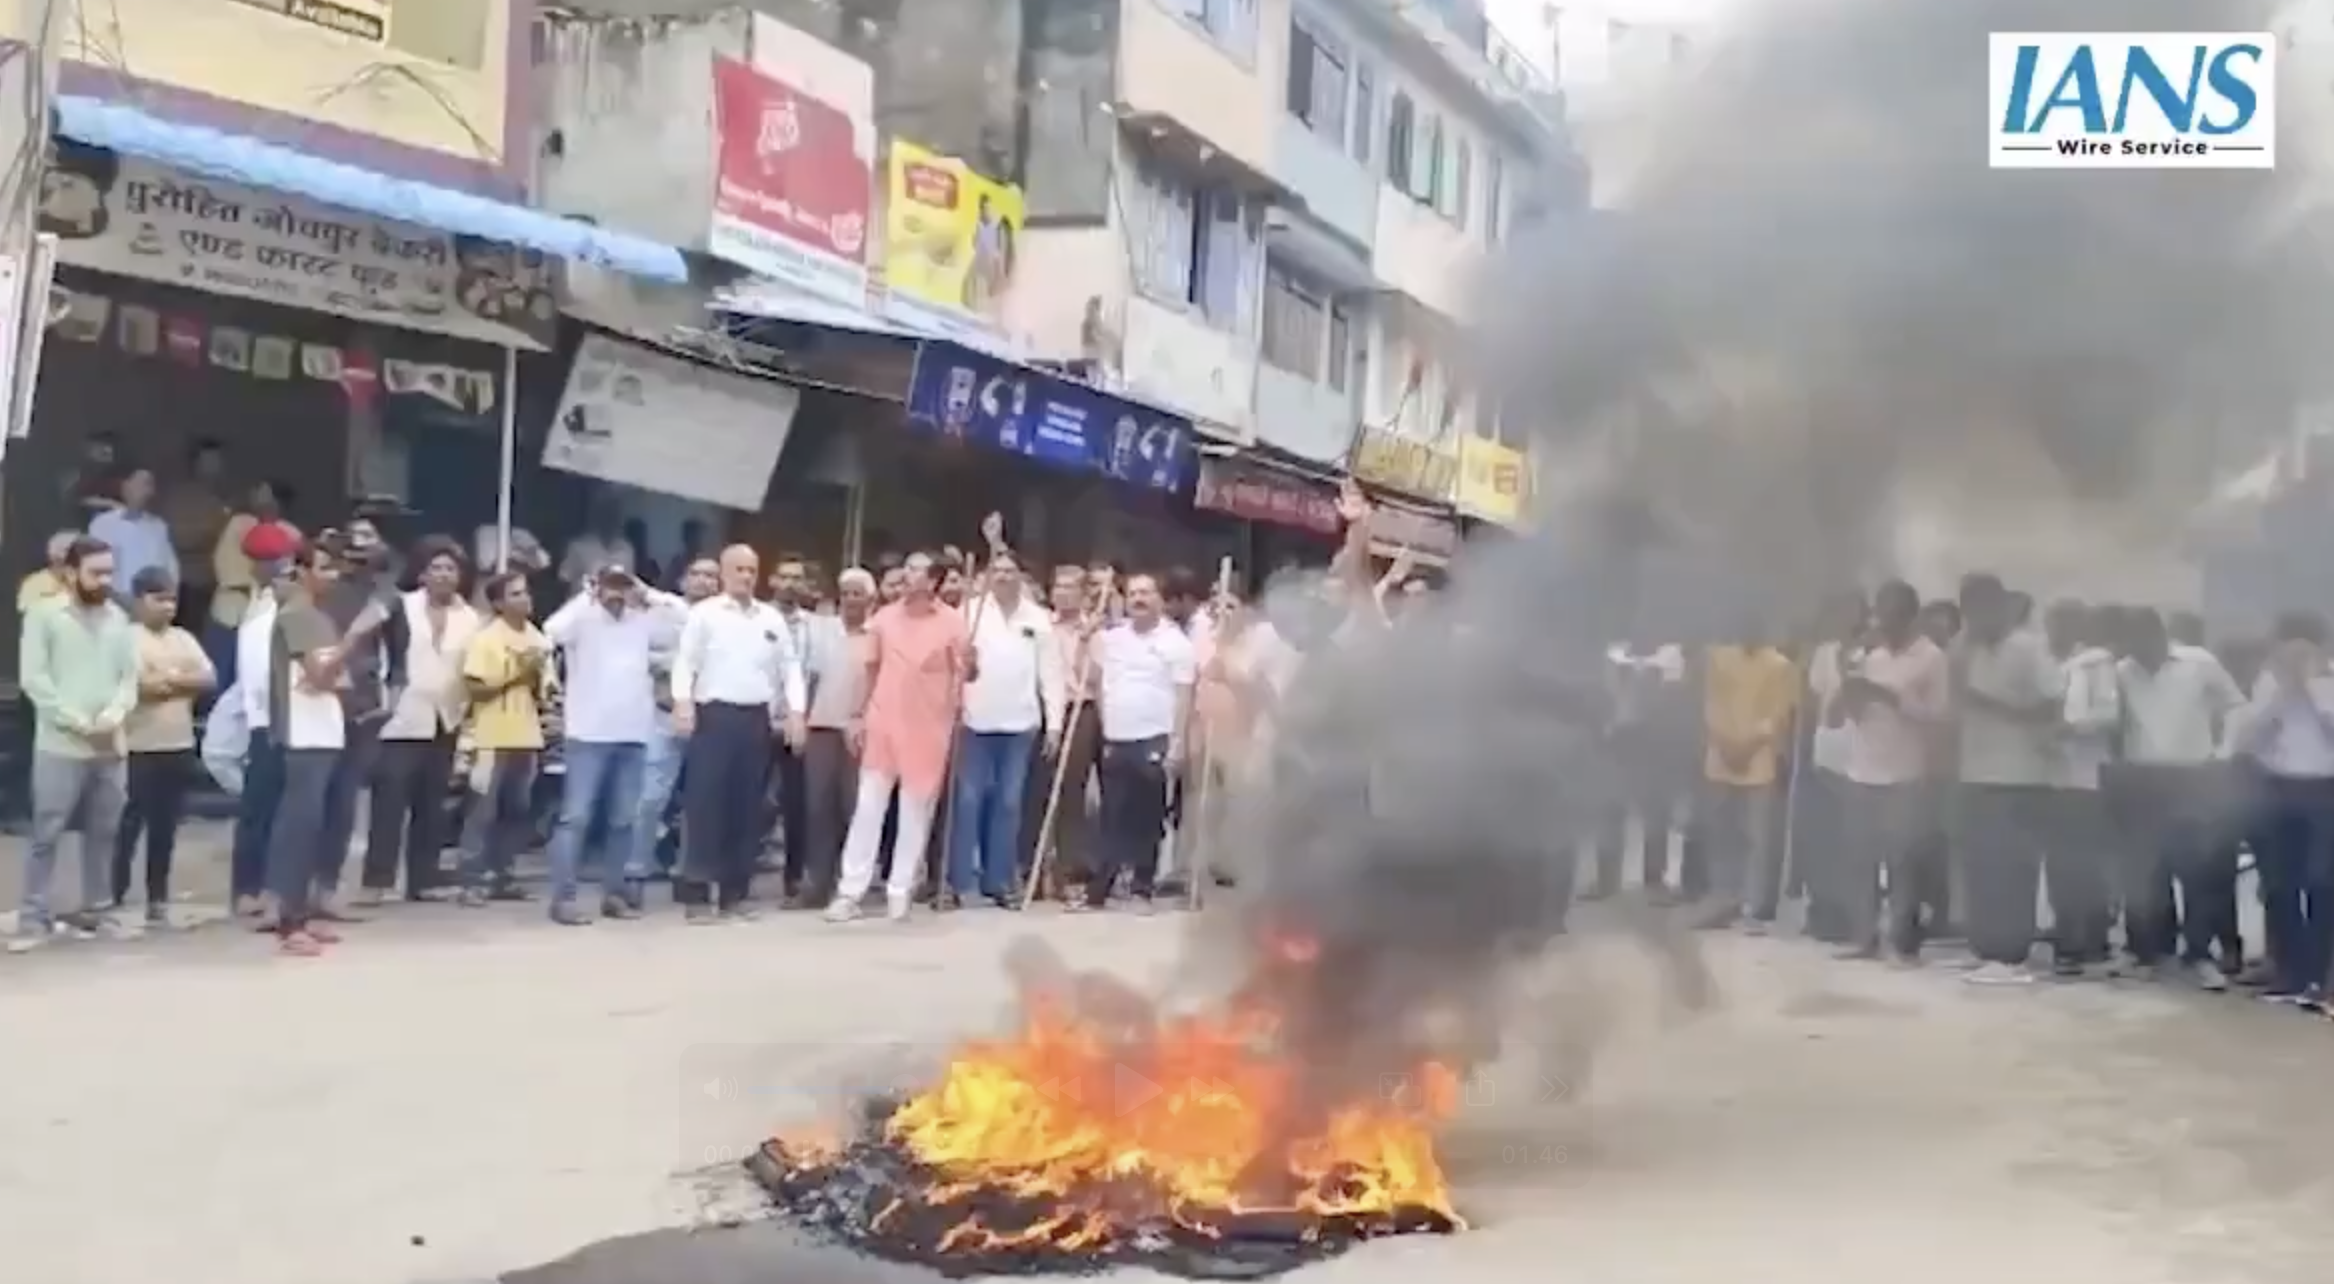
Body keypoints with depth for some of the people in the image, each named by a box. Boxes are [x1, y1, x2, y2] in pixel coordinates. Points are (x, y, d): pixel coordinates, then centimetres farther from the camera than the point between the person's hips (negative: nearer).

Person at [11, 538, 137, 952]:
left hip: (110, 747, 4)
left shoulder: (118, 618, 9)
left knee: (102, 833, 9)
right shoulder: (44, 615, -3)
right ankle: (33, 918, 1)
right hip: (59, 746, -4)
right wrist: (76, 720, -14)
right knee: (46, 834, -3)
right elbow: (33, 678, -8)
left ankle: (91, 910, 19)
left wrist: (115, 713, -11)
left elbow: (130, 676, 8)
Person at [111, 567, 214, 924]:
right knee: (129, 826, -3)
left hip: (179, 746, 6)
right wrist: (182, 682, -5)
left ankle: (157, 899, 17)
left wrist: (167, 680, -9)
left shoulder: (184, 639, 14)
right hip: (139, 748, -6)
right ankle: (116, 898, 3)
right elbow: (132, 685, -17)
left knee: (165, 828, 10)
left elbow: (209, 679, 4)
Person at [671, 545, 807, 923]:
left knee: (747, 806, 7)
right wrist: (683, 701, -19)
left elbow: (790, 666, 12)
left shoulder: (772, 619, 13)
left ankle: (735, 892, 14)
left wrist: (795, 711, 1)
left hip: (757, 718, 4)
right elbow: (685, 660, -5)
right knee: (705, 803, -5)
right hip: (714, 715, -4)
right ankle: (696, 893, -1)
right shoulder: (704, 613, 2)